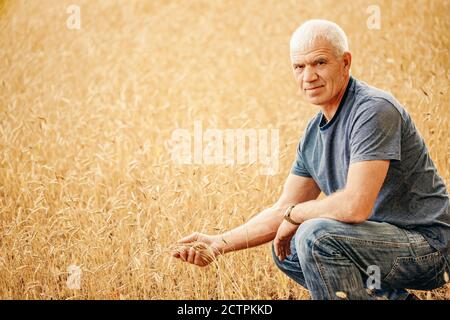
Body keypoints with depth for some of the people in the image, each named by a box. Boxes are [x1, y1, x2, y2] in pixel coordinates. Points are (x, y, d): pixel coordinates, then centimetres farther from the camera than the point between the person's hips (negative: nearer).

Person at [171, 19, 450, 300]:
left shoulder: (374, 110, -21)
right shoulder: (314, 133, 8)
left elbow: (355, 206, -30)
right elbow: (283, 210, 12)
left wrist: (294, 214, -11)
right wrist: (220, 243, 1)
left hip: (427, 243, -9)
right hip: (384, 237, 9)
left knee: (316, 235, -28)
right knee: (286, 251, 18)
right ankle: (392, 297, 12)